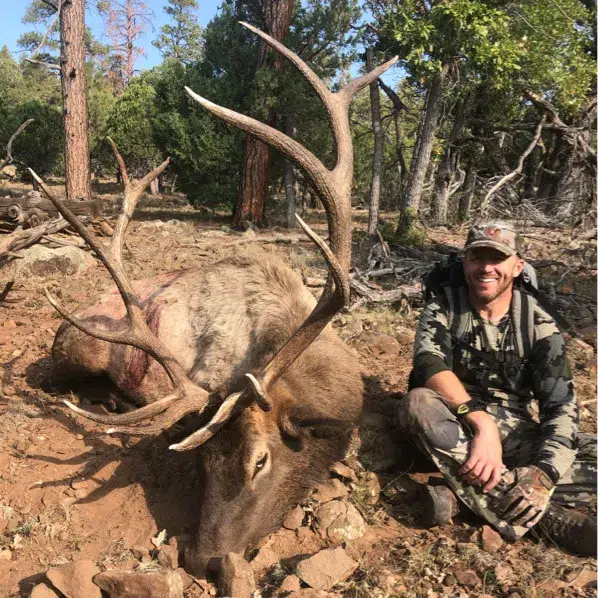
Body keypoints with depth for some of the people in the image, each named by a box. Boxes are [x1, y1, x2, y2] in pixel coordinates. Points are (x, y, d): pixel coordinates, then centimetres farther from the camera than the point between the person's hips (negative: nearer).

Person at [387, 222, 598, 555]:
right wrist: (482, 423, -39)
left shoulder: (538, 324, -5)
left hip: (516, 436, 1)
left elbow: (562, 405, -13)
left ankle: (464, 494, -27)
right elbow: (429, 367, -24)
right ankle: (550, 519, -33)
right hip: (457, 428, -1)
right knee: (419, 403, -35)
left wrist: (545, 472, -31)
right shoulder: (443, 309, -6)